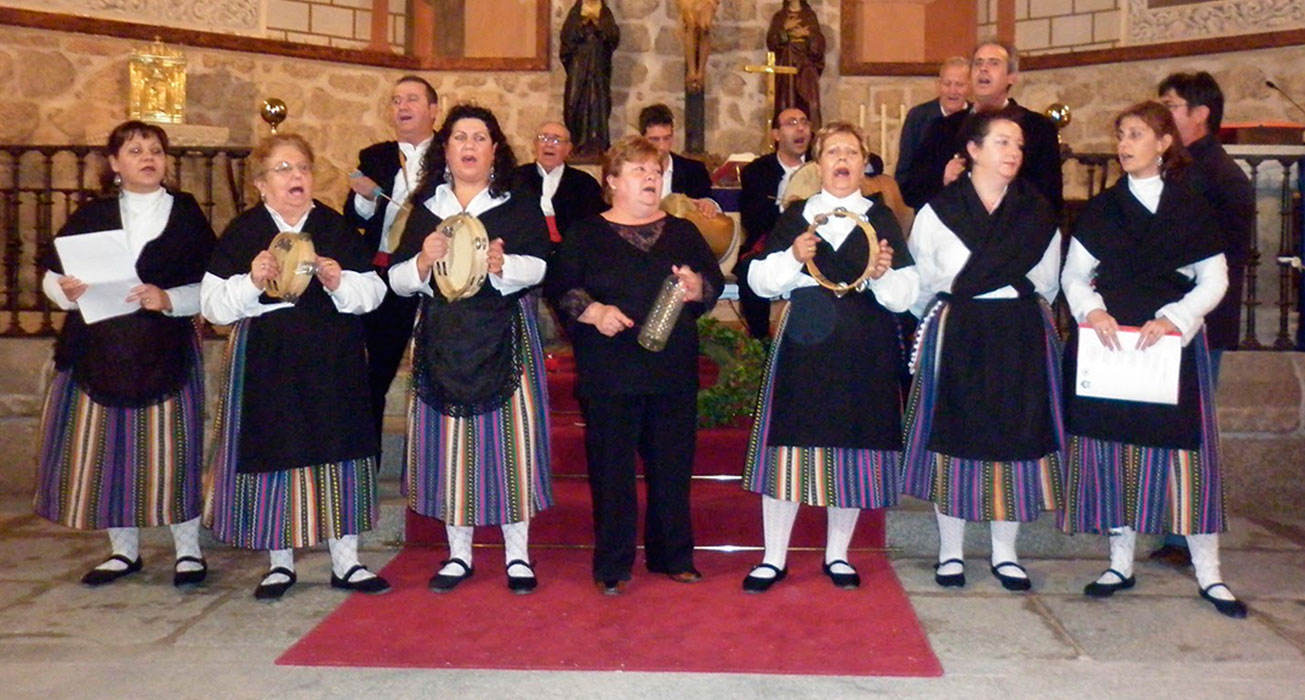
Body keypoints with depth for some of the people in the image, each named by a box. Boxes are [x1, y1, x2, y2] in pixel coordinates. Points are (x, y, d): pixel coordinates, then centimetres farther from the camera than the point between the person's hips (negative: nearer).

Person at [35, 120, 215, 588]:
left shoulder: (186, 214, 5)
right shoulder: (91, 216, 11)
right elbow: (51, 277, 10)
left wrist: (168, 299, -16)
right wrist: (67, 292, -12)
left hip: (166, 351, -3)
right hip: (97, 350, 3)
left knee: (171, 445, -5)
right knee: (102, 447, 5)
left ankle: (188, 550, 9)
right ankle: (124, 550, 20)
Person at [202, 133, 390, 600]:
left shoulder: (337, 228, 7)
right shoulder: (242, 232, 2)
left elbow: (373, 292, 5)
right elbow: (213, 304, -2)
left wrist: (340, 282, -14)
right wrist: (251, 282, -18)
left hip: (333, 361, 2)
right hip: (266, 364, -1)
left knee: (338, 453, 4)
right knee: (272, 456, 3)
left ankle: (345, 560, 14)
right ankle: (280, 562, 18)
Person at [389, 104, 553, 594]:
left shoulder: (520, 206, 7)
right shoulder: (425, 209, 13)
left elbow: (536, 267, -7)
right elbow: (397, 280, 7)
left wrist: (502, 265, -27)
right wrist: (424, 262, -14)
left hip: (504, 340, -2)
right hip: (442, 342, 2)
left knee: (509, 437, -2)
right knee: (449, 442, 3)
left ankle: (518, 554, 9)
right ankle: (458, 553, 16)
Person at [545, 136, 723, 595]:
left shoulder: (683, 232, 13)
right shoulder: (585, 235, 5)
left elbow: (716, 282, 9)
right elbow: (559, 289, -3)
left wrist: (697, 288, -12)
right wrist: (593, 311, -19)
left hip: (674, 371, 3)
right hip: (609, 373, -3)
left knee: (673, 465, 8)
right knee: (611, 467, 0)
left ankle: (673, 555, 23)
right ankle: (613, 565, 12)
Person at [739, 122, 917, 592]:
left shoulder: (882, 219, 8)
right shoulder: (796, 217, 9)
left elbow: (904, 296, 3)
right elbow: (759, 280, 4)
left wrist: (884, 273, -16)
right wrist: (792, 257, -12)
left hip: (864, 353, 1)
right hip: (804, 343, 0)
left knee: (853, 448, 6)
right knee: (789, 447, -1)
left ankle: (837, 556, 22)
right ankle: (773, 559, 10)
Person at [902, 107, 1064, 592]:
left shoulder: (1039, 215, 7)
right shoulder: (938, 212, 1)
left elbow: (1047, 285, 14)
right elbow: (920, 284, 7)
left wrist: (1020, 320, 9)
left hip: (1021, 342, 2)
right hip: (956, 340, -2)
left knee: (1015, 438, 4)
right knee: (954, 440, 1)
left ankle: (1005, 553, 16)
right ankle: (950, 552, 13)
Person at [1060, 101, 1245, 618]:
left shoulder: (1192, 208, 4)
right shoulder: (1101, 209, 10)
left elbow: (1214, 281, 2)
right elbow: (1073, 273, 8)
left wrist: (1173, 318, -14)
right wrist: (1092, 310, -11)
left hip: (1173, 343, -2)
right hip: (1108, 338, 2)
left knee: (1184, 450, -3)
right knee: (1112, 448, 3)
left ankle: (1208, 574, 5)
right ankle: (1121, 562, 15)